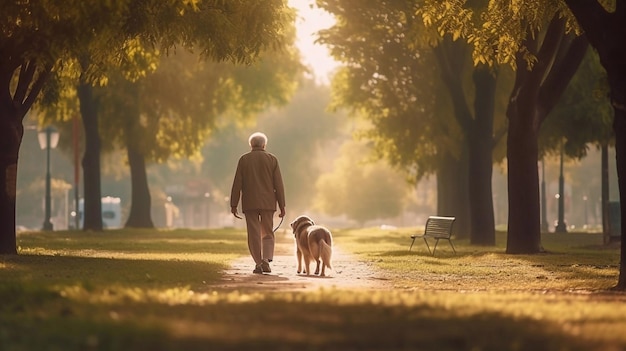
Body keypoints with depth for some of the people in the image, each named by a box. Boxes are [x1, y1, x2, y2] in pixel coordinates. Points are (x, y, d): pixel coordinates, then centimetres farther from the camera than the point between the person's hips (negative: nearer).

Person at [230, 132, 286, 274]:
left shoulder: (244, 159, 1)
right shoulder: (272, 159, 2)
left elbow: (237, 184, -2)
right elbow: (278, 184, 0)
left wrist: (233, 205, 2)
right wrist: (282, 206, 4)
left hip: (250, 204, -1)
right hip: (268, 203, 1)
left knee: (254, 235, 4)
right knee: (268, 234, 11)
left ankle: (258, 264, 0)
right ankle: (266, 260, -8)